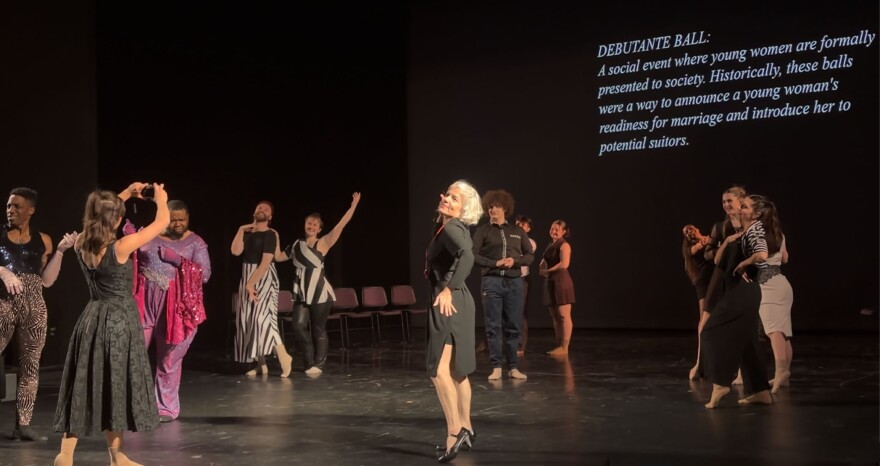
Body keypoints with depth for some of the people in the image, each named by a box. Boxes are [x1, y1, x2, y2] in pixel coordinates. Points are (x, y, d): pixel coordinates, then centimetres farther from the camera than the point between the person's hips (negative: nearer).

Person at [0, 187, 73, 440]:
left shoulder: (42, 240, 8)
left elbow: (47, 280, 4)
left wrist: (60, 251, -3)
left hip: (33, 308, 2)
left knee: (30, 365, 4)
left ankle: (23, 423, 10)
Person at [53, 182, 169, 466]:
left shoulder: (81, 244, -2)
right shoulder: (121, 247, -19)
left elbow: (99, 215, 19)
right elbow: (162, 223, -12)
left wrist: (125, 195, 24)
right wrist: (161, 199, 8)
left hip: (92, 319, 6)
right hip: (119, 321, -6)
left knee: (84, 385, 11)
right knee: (115, 386, 5)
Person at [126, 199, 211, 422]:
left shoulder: (196, 243, -1)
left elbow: (205, 274, -9)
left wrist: (177, 260, -18)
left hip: (175, 308, -2)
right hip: (144, 303, 2)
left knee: (168, 360, 8)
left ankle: (167, 407, 22)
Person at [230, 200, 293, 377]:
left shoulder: (270, 234, -8)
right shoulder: (247, 233, 12)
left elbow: (266, 262, -16)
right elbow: (236, 251, -4)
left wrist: (251, 284, -19)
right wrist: (241, 230, -4)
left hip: (264, 278, -7)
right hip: (247, 277, 7)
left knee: (262, 317, -21)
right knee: (249, 320, 5)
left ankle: (284, 356, -16)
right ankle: (261, 364, 9)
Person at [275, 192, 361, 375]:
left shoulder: (323, 243, -3)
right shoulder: (297, 245, 12)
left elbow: (341, 224, -11)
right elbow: (278, 257, 22)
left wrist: (354, 205, -15)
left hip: (320, 291, -4)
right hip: (302, 292, 4)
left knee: (318, 328, 2)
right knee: (299, 326, -4)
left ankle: (318, 364, 15)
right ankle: (310, 361, 14)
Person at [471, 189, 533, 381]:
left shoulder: (517, 231, 11)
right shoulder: (482, 230, 4)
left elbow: (530, 255, 11)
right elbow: (473, 255, -4)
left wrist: (515, 260, -9)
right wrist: (495, 263, -14)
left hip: (514, 282, 2)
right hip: (491, 281, -2)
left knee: (513, 326, 2)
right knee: (493, 326, -1)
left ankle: (513, 367, 8)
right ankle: (496, 367, 4)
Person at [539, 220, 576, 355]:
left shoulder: (564, 245, -7)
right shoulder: (550, 245, 18)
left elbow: (564, 264, -21)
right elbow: (543, 263, 23)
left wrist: (548, 271, -11)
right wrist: (541, 269, 0)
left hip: (561, 281, -9)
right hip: (550, 282, 9)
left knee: (564, 316, -7)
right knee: (555, 317, 10)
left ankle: (564, 347, -7)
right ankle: (559, 345, 15)